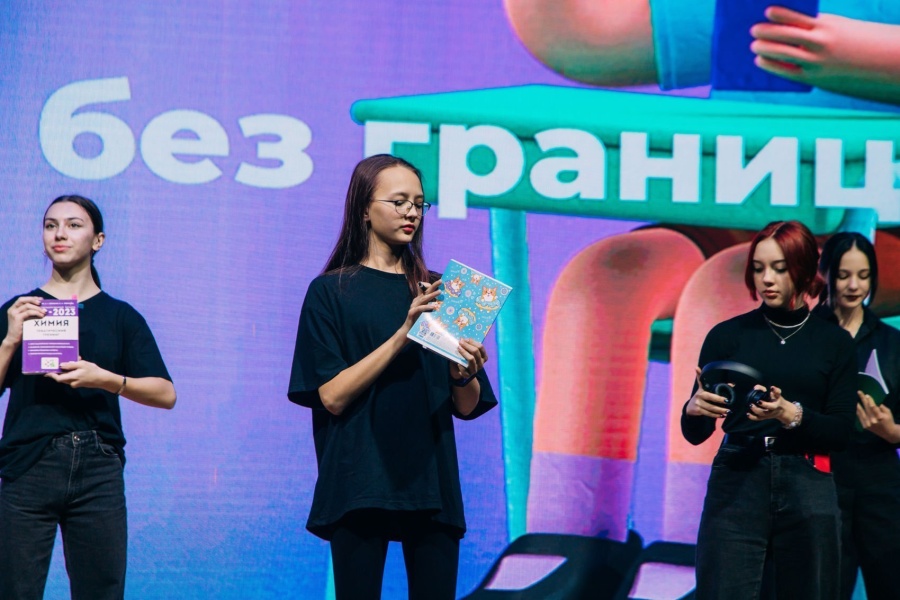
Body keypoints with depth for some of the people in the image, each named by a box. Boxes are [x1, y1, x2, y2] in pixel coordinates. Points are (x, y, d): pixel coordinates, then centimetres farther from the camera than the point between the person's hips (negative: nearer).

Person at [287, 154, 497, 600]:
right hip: (360, 484, -3)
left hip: (431, 480, 3)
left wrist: (463, 374, -13)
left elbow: (468, 407, 10)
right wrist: (404, 333, -16)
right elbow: (332, 395, -9)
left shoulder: (437, 292, 14)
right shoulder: (331, 292, 4)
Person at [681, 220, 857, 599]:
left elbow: (841, 432, 2)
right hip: (737, 482, -1)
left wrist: (789, 414, -17)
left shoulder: (834, 343, 8)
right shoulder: (728, 336, 6)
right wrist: (694, 408, -20)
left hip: (807, 487, 1)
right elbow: (694, 433, 3)